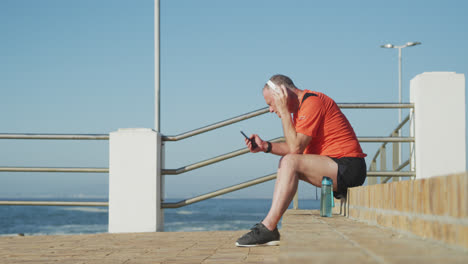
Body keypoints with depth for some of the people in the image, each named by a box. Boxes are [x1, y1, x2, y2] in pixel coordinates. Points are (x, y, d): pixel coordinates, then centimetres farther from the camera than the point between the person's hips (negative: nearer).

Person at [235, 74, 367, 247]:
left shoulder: (312, 103, -15)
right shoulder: (301, 105, 16)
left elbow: (295, 148, -19)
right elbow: (295, 147, 13)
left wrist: (283, 110, -15)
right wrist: (265, 146, 1)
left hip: (348, 169, -11)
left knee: (290, 162, -23)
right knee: (285, 163, 13)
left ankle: (267, 228, -24)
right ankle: (271, 229, 1)